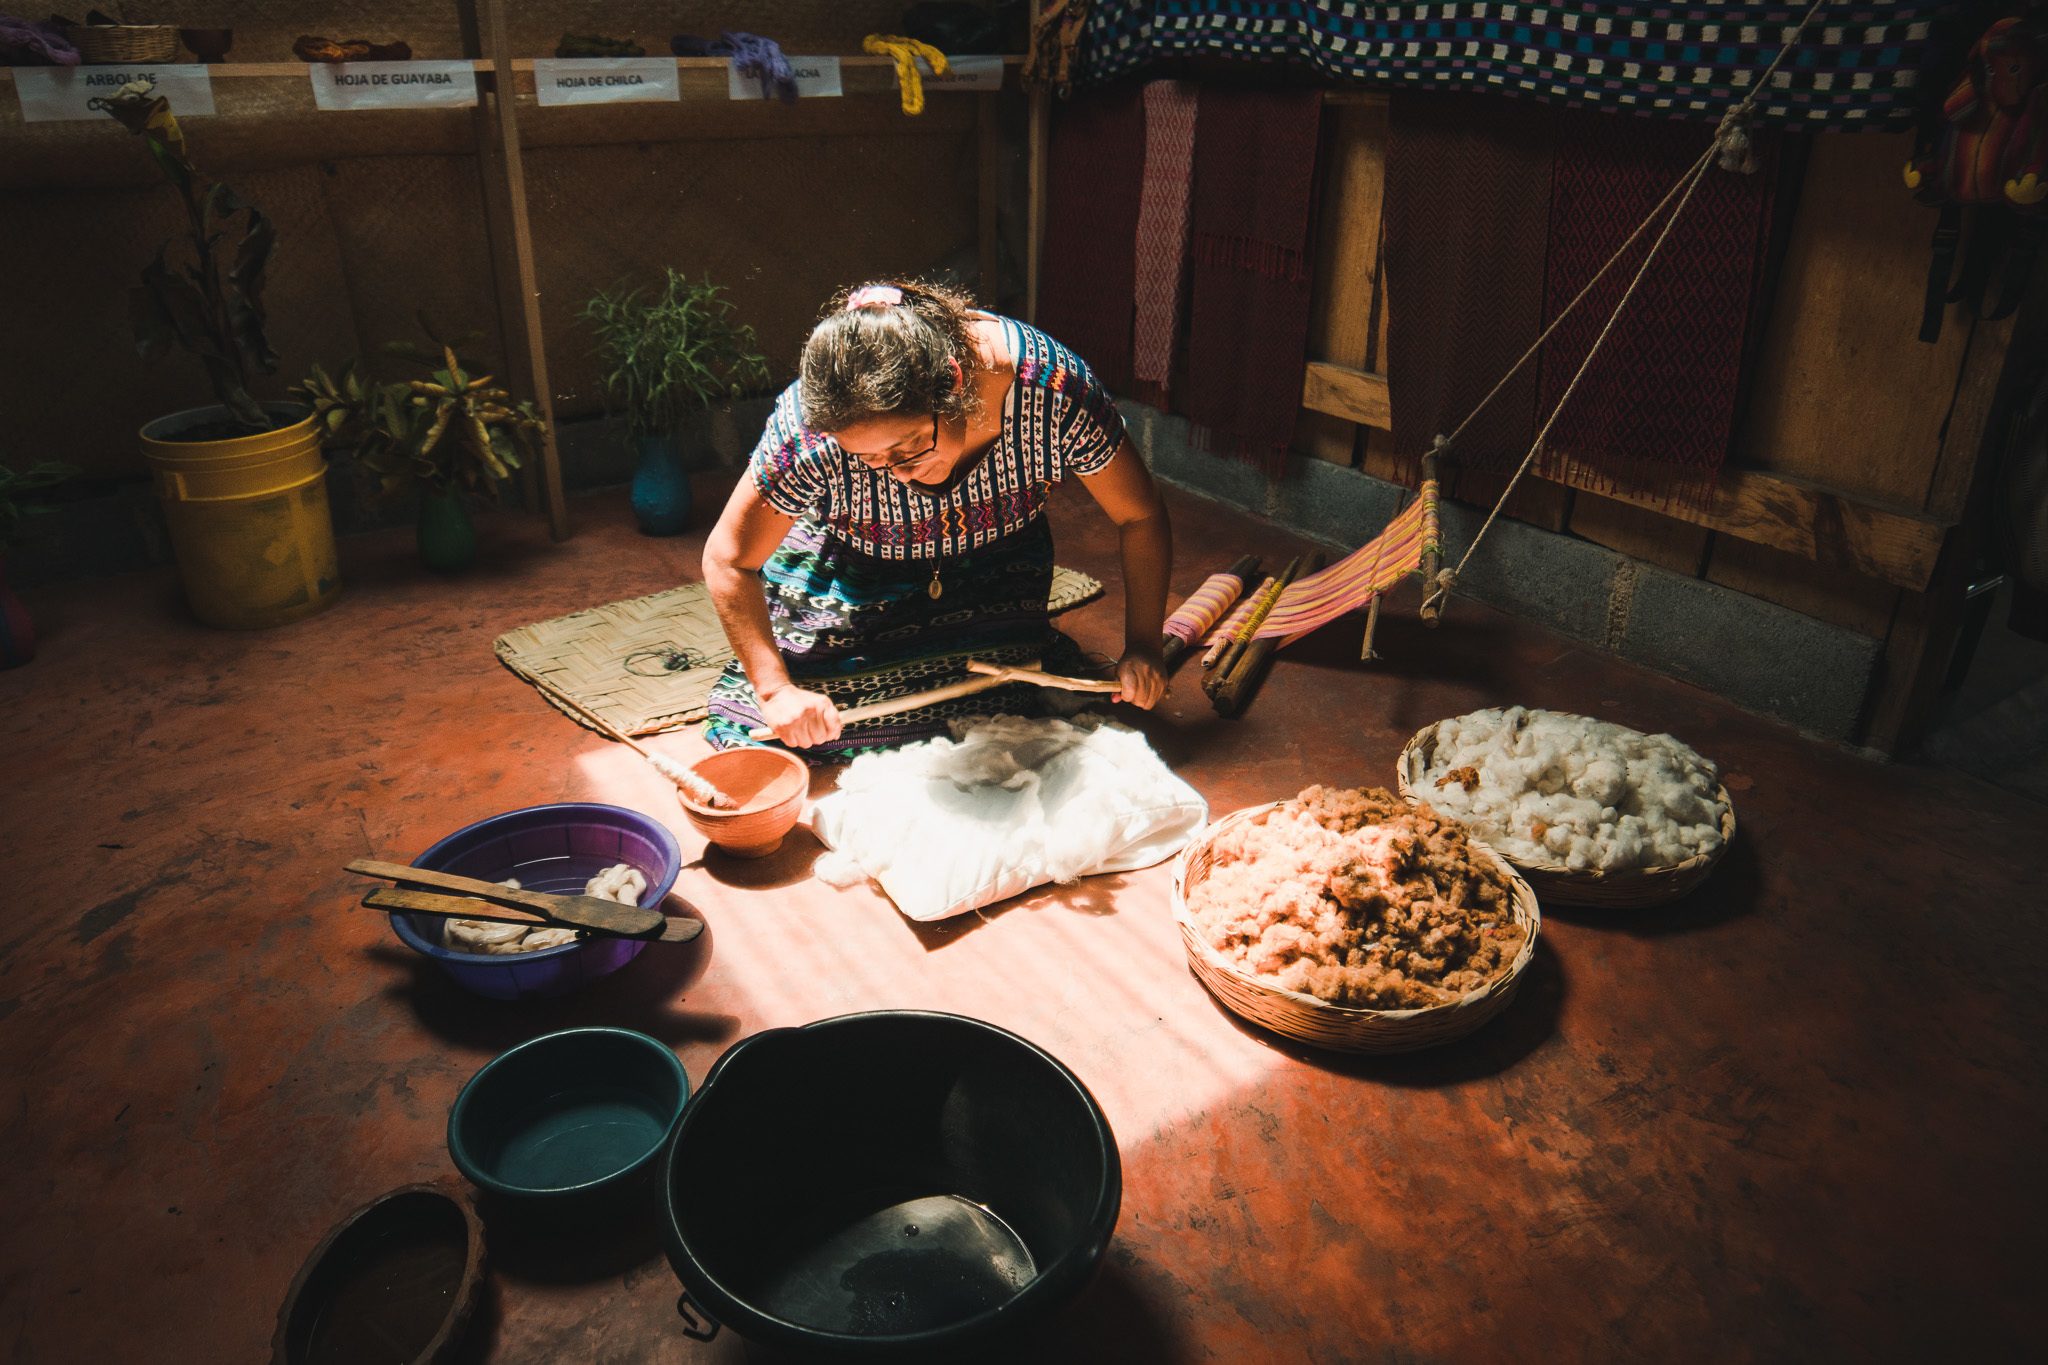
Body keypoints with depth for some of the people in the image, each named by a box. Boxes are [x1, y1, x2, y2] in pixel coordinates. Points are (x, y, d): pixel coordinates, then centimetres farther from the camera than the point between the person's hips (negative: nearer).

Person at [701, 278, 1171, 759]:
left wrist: (1142, 647, -24)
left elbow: (1141, 518, -18)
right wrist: (776, 691, -27)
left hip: (993, 563, 1)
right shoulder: (810, 431, -36)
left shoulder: (1053, 388, -35)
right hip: (850, 572, 0)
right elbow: (728, 561, -20)